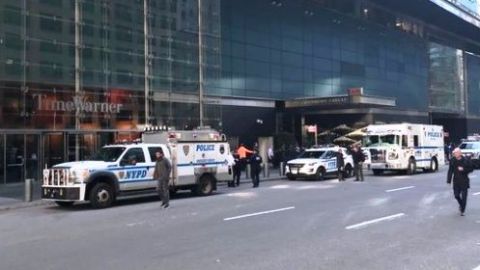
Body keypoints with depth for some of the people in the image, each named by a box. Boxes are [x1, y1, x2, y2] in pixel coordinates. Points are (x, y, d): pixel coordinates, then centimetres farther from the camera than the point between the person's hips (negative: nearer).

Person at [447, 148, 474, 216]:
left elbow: (471, 169, -1)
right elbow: (450, 171, -3)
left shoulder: (465, 161, -9)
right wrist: (449, 181, -7)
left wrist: (463, 169, -18)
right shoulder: (452, 161, -4)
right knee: (456, 195, 6)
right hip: (456, 181, 2)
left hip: (464, 181, -2)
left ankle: (462, 210, 14)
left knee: (464, 197, 0)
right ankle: (461, 204, 37)